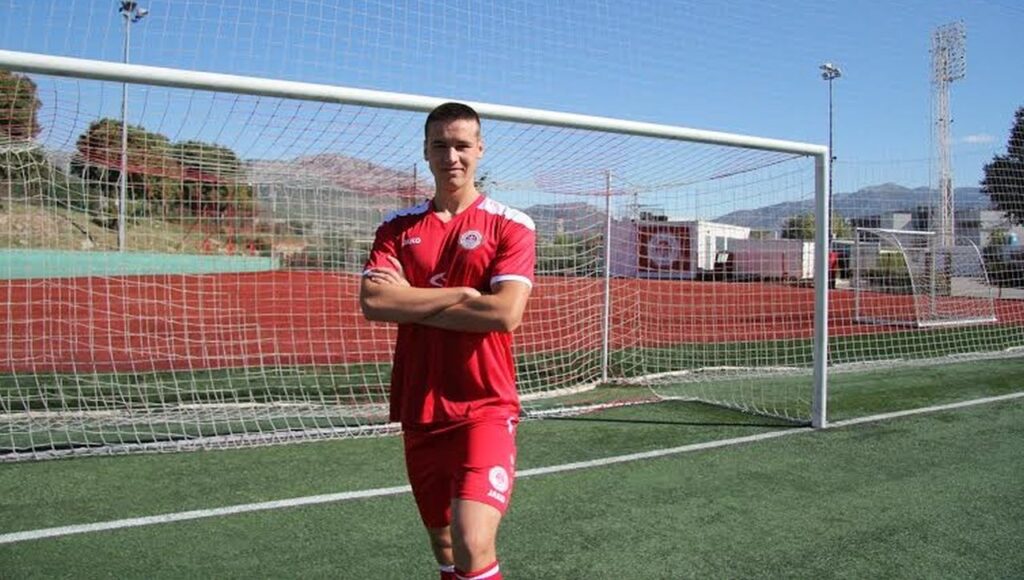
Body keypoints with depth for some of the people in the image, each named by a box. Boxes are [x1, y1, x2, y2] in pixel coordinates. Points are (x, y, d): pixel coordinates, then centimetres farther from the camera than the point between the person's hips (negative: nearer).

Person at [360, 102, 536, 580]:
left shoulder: (511, 226, -3)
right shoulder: (398, 228, 8)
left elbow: (505, 313, -17)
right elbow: (371, 302, -8)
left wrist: (410, 300, -10)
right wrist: (459, 294, -12)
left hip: (484, 409, -4)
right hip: (419, 411, 4)